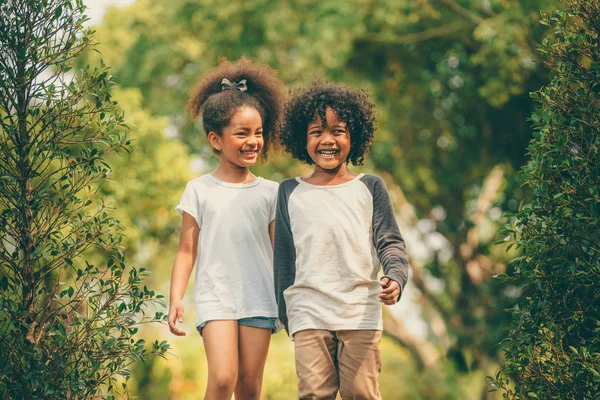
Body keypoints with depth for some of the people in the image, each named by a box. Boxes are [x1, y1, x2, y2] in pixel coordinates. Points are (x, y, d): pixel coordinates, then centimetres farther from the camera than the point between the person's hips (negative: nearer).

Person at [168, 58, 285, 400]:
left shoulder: (269, 193, 8)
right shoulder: (200, 190, 3)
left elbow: (280, 252, 11)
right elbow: (187, 250, 4)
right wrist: (176, 298, -6)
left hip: (260, 299, 2)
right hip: (215, 298, -2)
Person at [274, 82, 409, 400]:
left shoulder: (370, 188, 8)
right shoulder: (290, 192, 11)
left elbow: (390, 242, 5)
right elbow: (284, 257, 15)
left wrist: (395, 278, -16)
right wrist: (285, 312, 15)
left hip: (361, 313, 0)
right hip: (309, 313, 1)